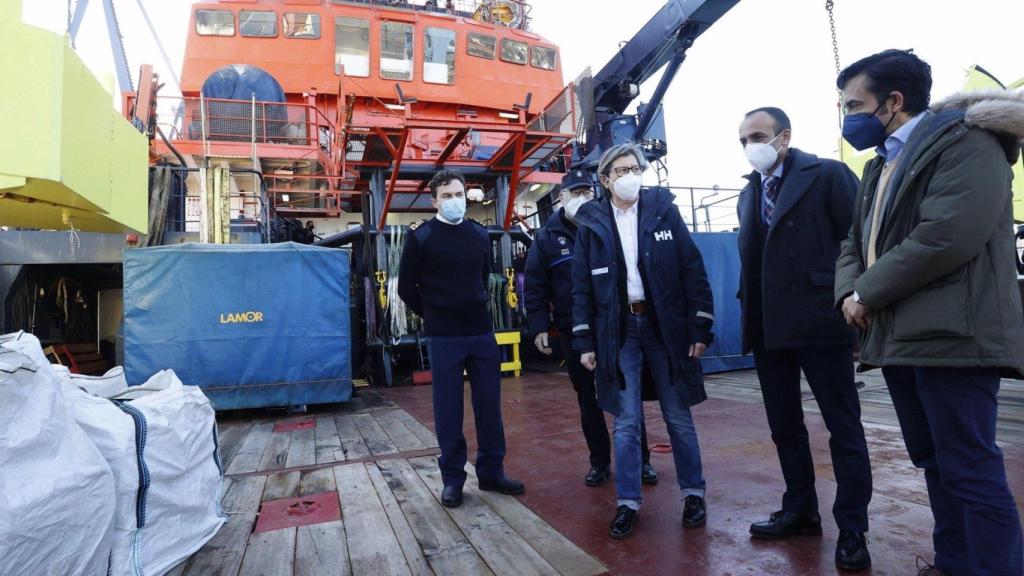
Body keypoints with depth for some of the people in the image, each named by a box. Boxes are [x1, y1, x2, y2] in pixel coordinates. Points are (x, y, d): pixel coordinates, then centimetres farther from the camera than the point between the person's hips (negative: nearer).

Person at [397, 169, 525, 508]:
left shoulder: (480, 234, 7)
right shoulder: (421, 236, -3)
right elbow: (407, 287, 2)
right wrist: (434, 315, 5)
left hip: (482, 332, 4)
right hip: (443, 337, -3)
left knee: (489, 404, 8)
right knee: (448, 409, 5)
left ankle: (491, 472, 24)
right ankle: (452, 478, 20)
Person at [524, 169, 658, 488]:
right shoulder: (546, 237, 3)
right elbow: (534, 287, 1)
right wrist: (538, 328, -8)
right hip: (574, 333, 1)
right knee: (587, 399, 11)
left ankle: (640, 459, 21)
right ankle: (599, 461, 26)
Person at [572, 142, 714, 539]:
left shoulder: (664, 211, 2)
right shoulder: (591, 224, 4)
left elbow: (693, 270, 0)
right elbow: (581, 287, 4)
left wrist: (700, 328, -5)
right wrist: (585, 342, -1)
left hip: (665, 327, 0)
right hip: (619, 332, 0)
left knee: (678, 416, 10)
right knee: (626, 422, 5)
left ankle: (693, 493, 29)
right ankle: (628, 502, 19)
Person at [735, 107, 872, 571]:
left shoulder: (828, 175, -4)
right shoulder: (749, 193, 15)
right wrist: (749, 314, 11)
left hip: (819, 322, -6)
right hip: (768, 328, 7)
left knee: (843, 428, 6)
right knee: (784, 426, 16)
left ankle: (852, 529, 21)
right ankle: (800, 510, 33)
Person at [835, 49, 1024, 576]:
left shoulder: (966, 140, -6)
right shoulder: (880, 167, 20)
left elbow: (946, 236, -20)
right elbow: (854, 243, 18)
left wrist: (868, 294, -12)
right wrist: (849, 293, -2)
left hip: (951, 336, -9)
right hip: (897, 337, 9)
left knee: (971, 469, -2)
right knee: (935, 463, 17)